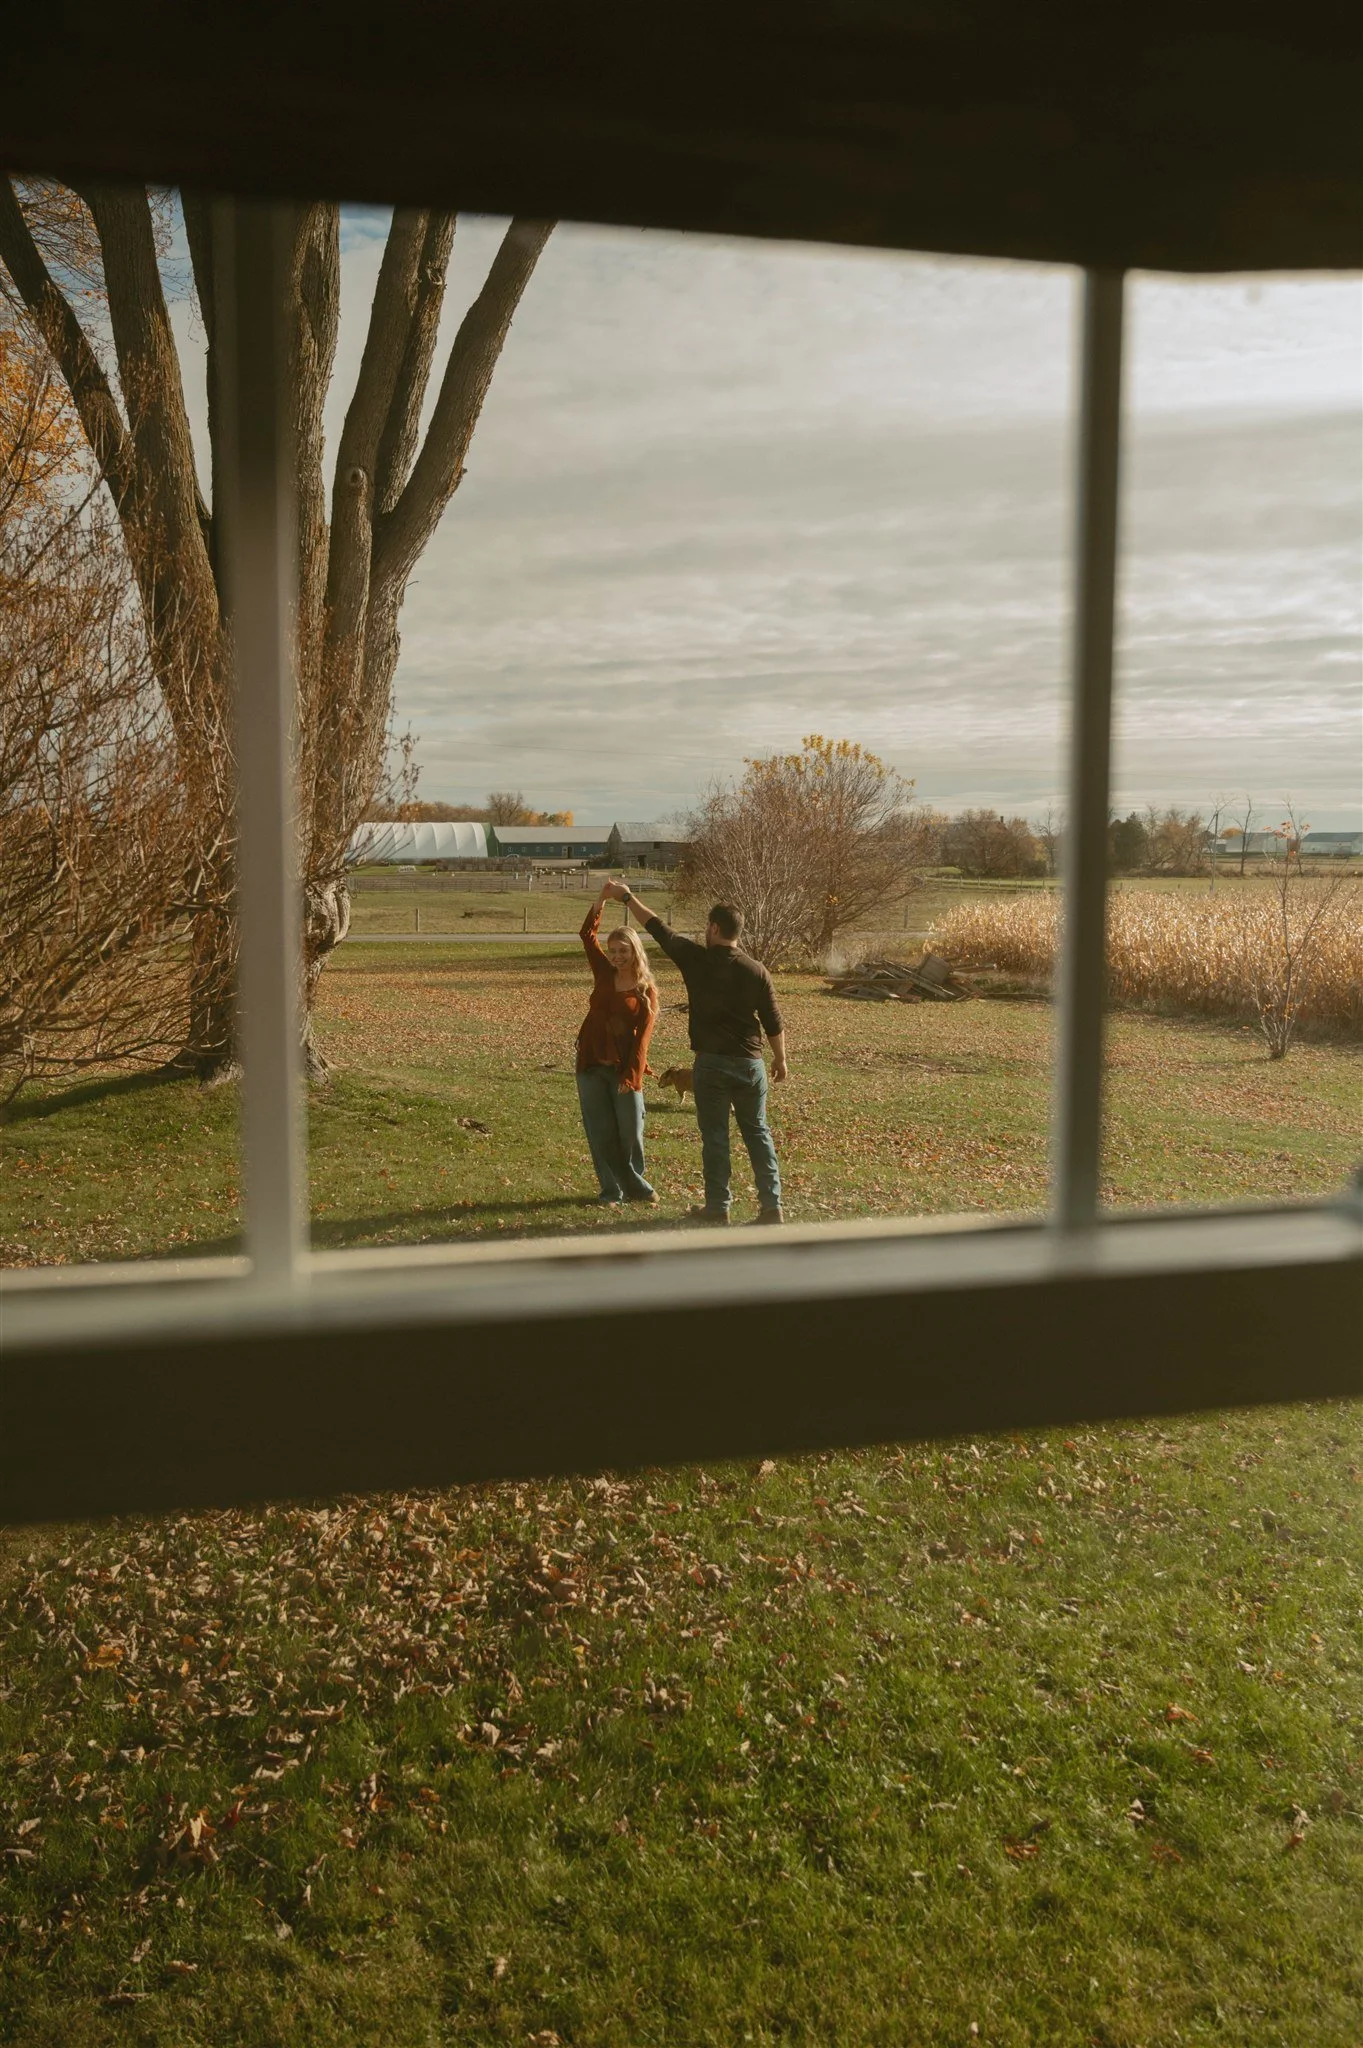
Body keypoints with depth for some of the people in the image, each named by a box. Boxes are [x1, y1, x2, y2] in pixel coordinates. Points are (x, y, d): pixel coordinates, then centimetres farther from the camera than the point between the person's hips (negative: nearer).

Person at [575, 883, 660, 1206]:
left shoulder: (646, 990, -3)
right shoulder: (604, 974, 5)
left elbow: (643, 1035, -9)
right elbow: (588, 935, -2)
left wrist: (632, 1075, -16)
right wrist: (602, 898, -12)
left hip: (624, 1069, -2)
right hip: (591, 1064, 3)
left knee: (631, 1131, 5)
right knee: (600, 1132, 5)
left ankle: (635, 1185, 24)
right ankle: (612, 1189, 15)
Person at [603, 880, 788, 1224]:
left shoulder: (696, 960, -8)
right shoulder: (757, 971, -2)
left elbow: (658, 928, 3)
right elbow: (774, 1023, 2)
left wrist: (627, 897, 14)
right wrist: (780, 1058, 17)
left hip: (711, 1063, -2)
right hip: (750, 1063, 2)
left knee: (715, 1136, 6)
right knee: (757, 1133, 11)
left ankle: (718, 1207, 12)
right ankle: (772, 1205, 10)